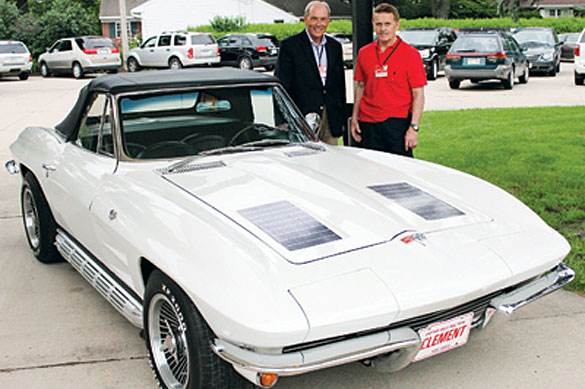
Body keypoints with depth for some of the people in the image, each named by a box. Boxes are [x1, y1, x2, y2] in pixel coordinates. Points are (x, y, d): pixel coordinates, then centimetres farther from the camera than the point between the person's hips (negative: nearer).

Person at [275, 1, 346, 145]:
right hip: (303, 120, -5)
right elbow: (281, 85, -4)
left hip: (331, 121, 5)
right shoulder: (289, 45, -2)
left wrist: (341, 119, 15)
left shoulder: (335, 46, 15)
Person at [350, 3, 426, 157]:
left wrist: (414, 128, -13)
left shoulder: (410, 54, -2)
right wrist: (354, 117, 10)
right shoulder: (364, 53, 10)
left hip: (398, 122, -3)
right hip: (368, 123, 4)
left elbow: (418, 94, -5)